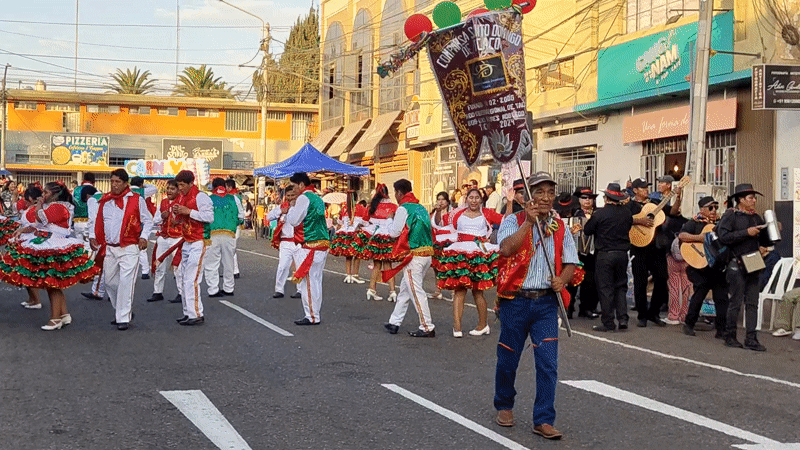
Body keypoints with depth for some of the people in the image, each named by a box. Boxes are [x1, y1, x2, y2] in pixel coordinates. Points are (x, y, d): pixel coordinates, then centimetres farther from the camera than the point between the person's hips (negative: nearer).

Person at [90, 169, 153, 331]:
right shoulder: (104, 201, 12)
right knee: (110, 281, 10)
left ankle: (123, 318, -4)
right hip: (109, 248, 5)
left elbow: (148, 220, 5)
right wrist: (92, 236, 7)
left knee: (126, 282, -10)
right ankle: (124, 311, 28)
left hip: (129, 248, -5)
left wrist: (144, 237, -8)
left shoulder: (136, 200, 0)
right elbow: (97, 221, 21)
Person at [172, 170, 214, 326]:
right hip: (186, 243, 9)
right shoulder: (182, 197, 16)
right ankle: (188, 312, 16)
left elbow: (209, 217, -21)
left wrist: (188, 211, -21)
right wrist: (177, 214, 3)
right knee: (184, 278, 10)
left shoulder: (200, 197, -12)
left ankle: (196, 315, -11)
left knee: (191, 279, -13)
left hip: (198, 243, -9)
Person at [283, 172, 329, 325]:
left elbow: (294, 220, -11)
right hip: (323, 243, 9)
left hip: (311, 245, -9)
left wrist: (288, 210, 7)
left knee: (308, 281, -6)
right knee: (316, 280, 13)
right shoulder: (317, 198, 18)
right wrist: (292, 211, 18)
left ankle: (311, 316, -5)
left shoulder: (303, 198, -10)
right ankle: (315, 314, 17)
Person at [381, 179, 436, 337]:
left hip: (414, 255, -8)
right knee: (405, 288, 16)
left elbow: (394, 232, -9)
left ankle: (427, 328, -2)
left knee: (416, 291, -3)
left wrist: (391, 220, 10)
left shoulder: (403, 209, -9)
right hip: (427, 253, 8)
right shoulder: (421, 208, 14)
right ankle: (394, 322, 22)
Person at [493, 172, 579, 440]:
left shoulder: (560, 228, 9)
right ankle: (504, 406, 32)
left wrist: (562, 279, -10)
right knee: (508, 359, 9)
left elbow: (570, 262, 11)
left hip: (546, 303, 2)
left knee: (548, 363, -4)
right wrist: (529, 222, -22)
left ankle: (543, 420, 3)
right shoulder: (513, 221, -2)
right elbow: (506, 249, -21)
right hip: (516, 300, -2)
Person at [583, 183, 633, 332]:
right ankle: (622, 318, 7)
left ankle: (608, 322, 3)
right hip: (622, 253, 4)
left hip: (604, 254, -4)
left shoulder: (600, 213, -12)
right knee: (621, 286, 15)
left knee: (605, 288, 2)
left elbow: (587, 230, -4)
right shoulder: (626, 212, 0)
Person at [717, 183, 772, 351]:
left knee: (752, 303, 3)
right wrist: (747, 233, -18)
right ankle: (730, 336, 10)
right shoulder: (730, 215, -4)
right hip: (737, 266, -6)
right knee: (736, 302, -2)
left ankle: (751, 339, 6)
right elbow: (723, 237, -18)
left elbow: (765, 242, 20)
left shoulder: (756, 218, 17)